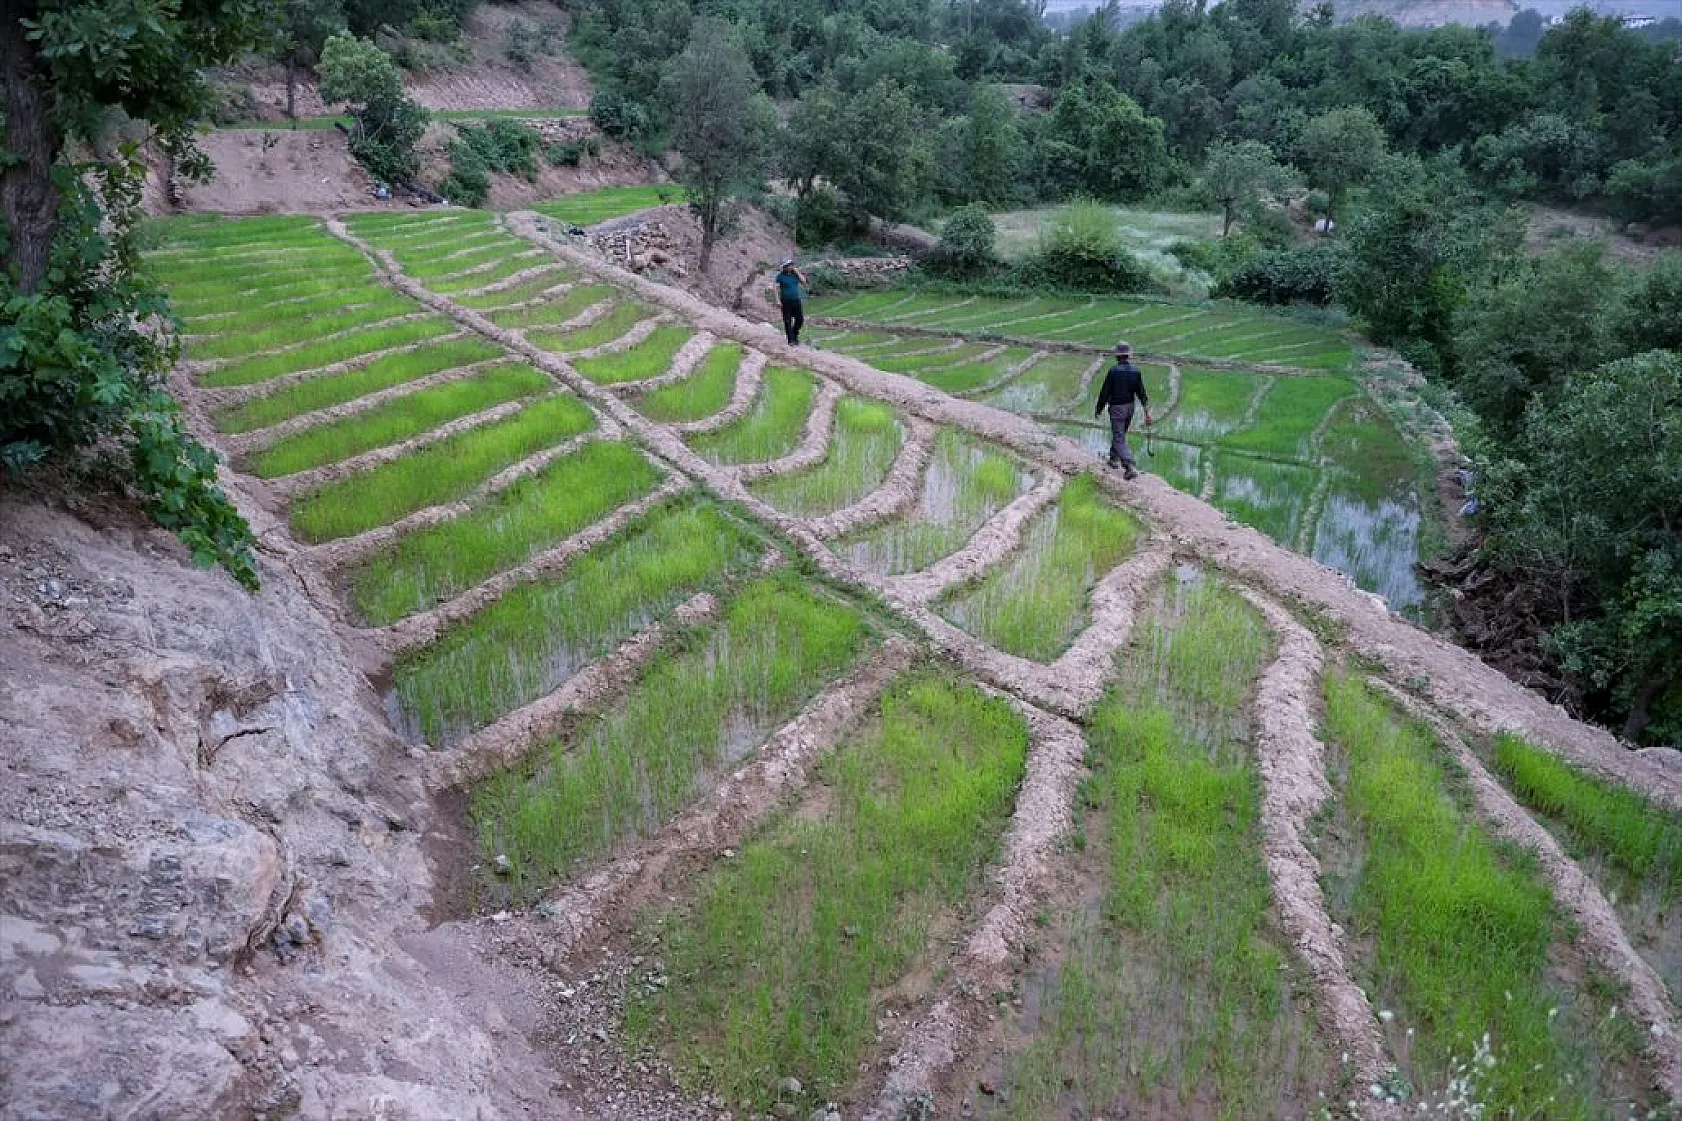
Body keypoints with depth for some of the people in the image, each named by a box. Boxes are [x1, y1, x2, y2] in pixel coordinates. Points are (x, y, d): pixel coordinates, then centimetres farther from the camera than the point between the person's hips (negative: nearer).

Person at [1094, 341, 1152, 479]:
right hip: (1130, 407, 6)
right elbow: (1142, 393, -3)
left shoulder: (1113, 371, -17)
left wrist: (1098, 410, -1)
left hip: (1116, 408, -6)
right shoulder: (1136, 371, -3)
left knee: (1119, 439, -5)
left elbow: (1104, 392, -13)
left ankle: (1130, 467, -18)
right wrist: (1147, 411, 0)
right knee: (1120, 434, 26)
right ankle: (1114, 459, 39)